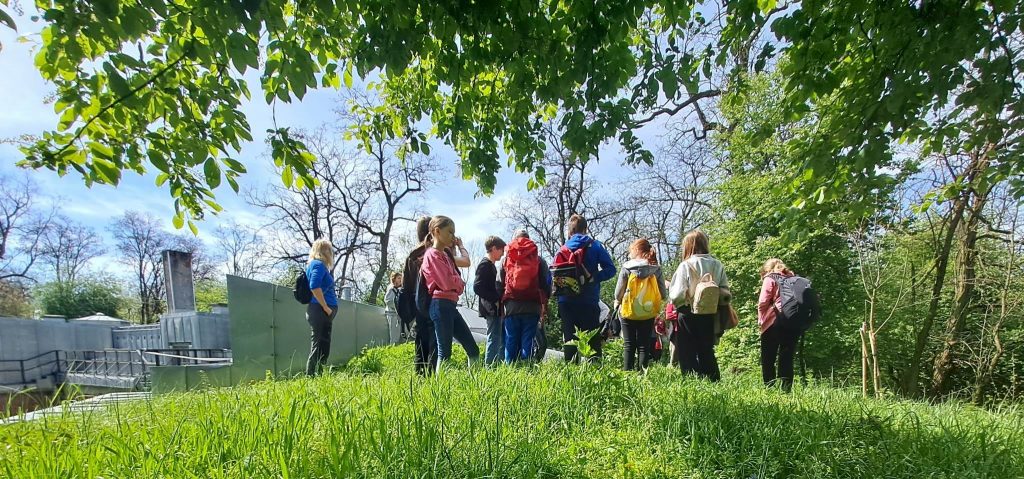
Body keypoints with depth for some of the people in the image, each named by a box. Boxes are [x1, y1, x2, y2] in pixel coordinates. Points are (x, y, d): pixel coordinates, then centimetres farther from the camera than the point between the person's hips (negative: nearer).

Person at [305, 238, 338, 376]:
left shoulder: (315, 264, 21)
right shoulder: (318, 264, -8)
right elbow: (314, 286, -22)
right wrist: (326, 307, -18)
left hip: (321, 312, 10)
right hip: (320, 311, -10)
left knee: (322, 348, 11)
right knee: (319, 348, -9)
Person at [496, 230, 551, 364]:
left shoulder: (506, 259, 11)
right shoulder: (539, 260, 7)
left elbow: (499, 284, 11)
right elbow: (546, 283, 5)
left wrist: (501, 304, 16)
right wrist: (544, 303, 12)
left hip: (511, 306, 1)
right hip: (532, 306, -1)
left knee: (511, 342, 6)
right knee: (528, 341, -1)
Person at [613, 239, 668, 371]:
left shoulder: (627, 267, -10)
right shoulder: (656, 269, -4)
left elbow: (618, 293, -7)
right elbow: (664, 295, -1)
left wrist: (617, 302, 14)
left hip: (628, 312, -1)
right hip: (648, 314, 1)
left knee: (629, 345, 9)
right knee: (644, 345, 11)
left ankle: (627, 371, 5)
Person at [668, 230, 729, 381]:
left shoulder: (686, 265, -13)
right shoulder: (718, 265, 0)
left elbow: (677, 295, -16)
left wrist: (675, 301, 4)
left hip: (688, 316, -4)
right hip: (710, 316, 4)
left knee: (688, 355, 6)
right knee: (707, 353, 17)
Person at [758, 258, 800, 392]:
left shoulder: (770, 279, 1)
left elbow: (763, 303, -6)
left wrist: (761, 320, 7)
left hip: (773, 323, -5)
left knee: (767, 360, 3)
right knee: (787, 359, 8)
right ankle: (786, 390, 3)